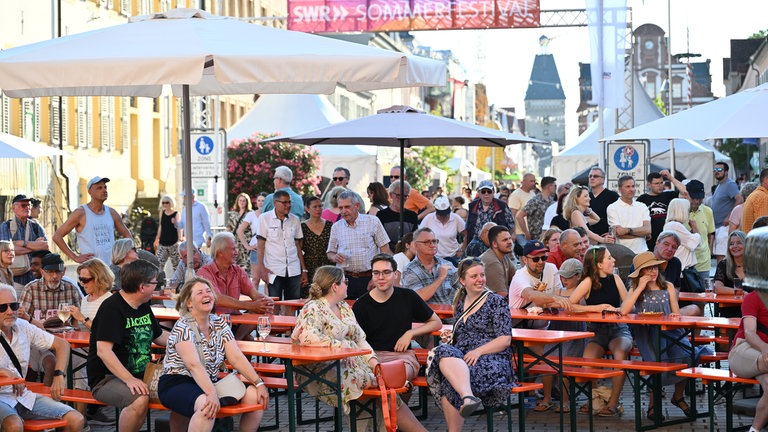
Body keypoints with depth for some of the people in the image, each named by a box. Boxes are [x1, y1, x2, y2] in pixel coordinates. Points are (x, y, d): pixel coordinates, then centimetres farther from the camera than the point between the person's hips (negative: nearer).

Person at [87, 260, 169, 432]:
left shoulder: (144, 307, 13)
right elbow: (103, 350, -23)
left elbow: (160, 336, 29)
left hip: (140, 376, 8)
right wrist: (129, 380, -32)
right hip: (106, 379, -8)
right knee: (140, 400, -36)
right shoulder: (112, 308, -14)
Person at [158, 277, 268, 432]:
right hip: (177, 384, -7)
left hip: (210, 383, 7)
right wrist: (212, 394, -39)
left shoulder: (219, 323, 8)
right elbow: (194, 365, -26)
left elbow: (237, 358, 2)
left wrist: (259, 383, -11)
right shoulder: (183, 327, -12)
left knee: (256, 396, -10)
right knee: (207, 406, -38)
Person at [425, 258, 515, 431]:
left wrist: (478, 351, -16)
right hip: (460, 357, 4)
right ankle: (468, 397, -54)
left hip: (491, 359, -4)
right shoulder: (460, 302, 22)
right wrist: (450, 335, 10)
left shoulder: (496, 302, 5)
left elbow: (505, 339, -3)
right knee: (445, 352, -35)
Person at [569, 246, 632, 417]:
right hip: (596, 331, -2)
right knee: (588, 363, -32)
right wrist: (595, 308, -15)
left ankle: (613, 402, -20)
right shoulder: (589, 282, -3)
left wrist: (616, 310, -15)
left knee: (620, 354, -33)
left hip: (618, 329, 2)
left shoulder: (615, 279, 7)